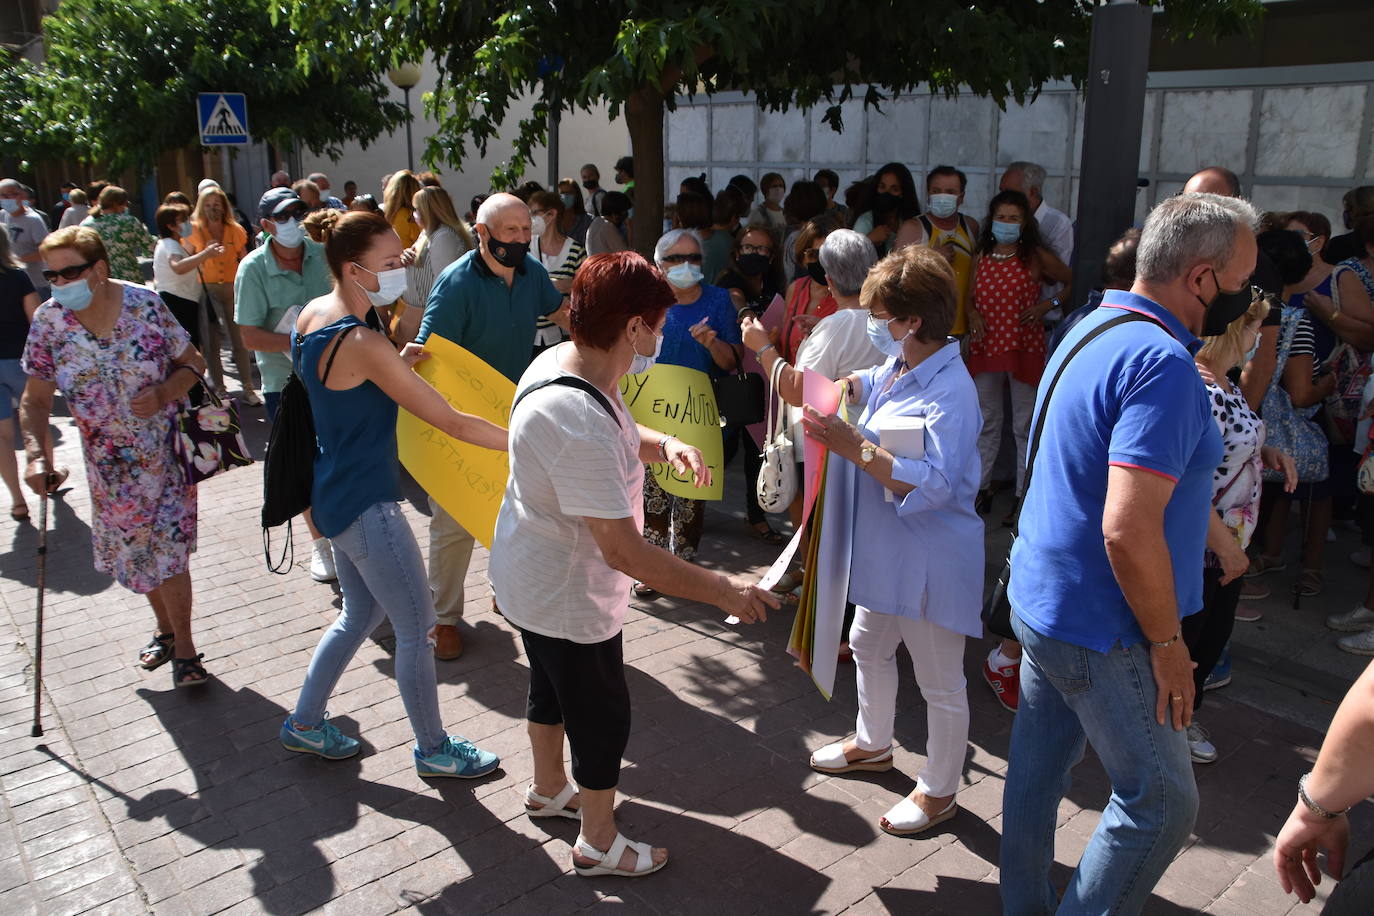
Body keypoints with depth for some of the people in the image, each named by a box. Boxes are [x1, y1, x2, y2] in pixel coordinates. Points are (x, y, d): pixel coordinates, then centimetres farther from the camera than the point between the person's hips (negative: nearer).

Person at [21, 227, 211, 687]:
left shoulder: (144, 303, -14)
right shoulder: (49, 321, -9)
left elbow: (192, 362, -4)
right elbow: (36, 398, -5)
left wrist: (163, 393, -24)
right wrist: (36, 453, -20)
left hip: (166, 453, -3)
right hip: (110, 464, 3)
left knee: (166, 550, -3)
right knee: (136, 552, 15)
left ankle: (184, 648, 15)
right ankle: (166, 628, 39)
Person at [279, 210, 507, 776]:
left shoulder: (311, 315, 3)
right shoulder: (363, 344, -26)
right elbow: (450, 422, -24)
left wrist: (397, 366, 4)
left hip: (334, 492, 10)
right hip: (366, 504, -10)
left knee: (361, 613, 25)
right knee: (416, 628, 5)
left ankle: (305, 723, 38)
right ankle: (434, 750, 22)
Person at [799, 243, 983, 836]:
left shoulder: (950, 392, -25)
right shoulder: (897, 370, 3)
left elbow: (934, 485, -32)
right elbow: (863, 382, 28)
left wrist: (854, 447, -31)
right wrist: (843, 388, 6)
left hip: (932, 560, -10)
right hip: (885, 549, 10)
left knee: (940, 682, 9)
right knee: (869, 647, 27)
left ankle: (939, 792, 29)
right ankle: (873, 745, 51)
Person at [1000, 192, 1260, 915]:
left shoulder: (1093, 329, 8)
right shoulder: (1161, 362, -23)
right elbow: (1128, 531, -29)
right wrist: (1168, 644, -16)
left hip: (1039, 603, 10)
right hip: (1099, 630, -10)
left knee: (1037, 771, 19)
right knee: (1161, 801, 6)